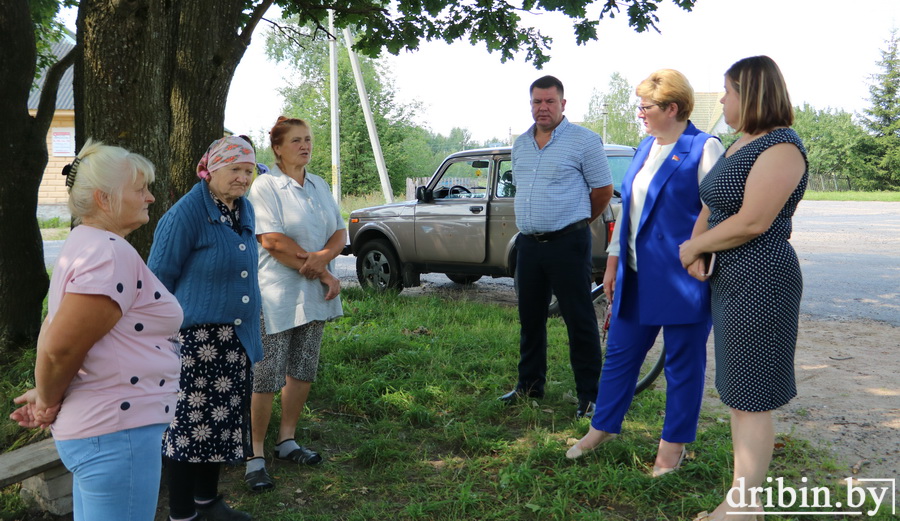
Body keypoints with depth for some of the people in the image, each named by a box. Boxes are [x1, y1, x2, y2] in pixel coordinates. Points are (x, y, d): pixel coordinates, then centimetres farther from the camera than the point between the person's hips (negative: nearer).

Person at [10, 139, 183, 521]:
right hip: (117, 432, -10)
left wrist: (47, 398, 9)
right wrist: (49, 402, -7)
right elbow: (59, 348, -24)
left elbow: (52, 332, 16)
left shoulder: (85, 244, 12)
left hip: (94, 426, 10)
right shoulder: (111, 253, -20)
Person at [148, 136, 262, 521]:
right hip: (195, 339, -7)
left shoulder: (245, 209, 9)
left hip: (235, 338, 8)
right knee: (189, 423, 2)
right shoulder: (186, 214, -14)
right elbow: (159, 276, -11)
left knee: (223, 420, 15)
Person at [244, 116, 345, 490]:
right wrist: (320, 272, -14)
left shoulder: (320, 186, 14)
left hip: (314, 295, 7)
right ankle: (255, 455, 7)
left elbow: (340, 233, 8)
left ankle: (287, 441, 27)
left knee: (303, 372, 13)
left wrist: (322, 256, -14)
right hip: (277, 294, -7)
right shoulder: (265, 186, -7)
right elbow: (272, 240, -16)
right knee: (265, 378, -4)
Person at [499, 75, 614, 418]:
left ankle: (588, 394, 9)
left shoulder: (584, 140, -6)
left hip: (568, 244, -6)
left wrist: (576, 221, 8)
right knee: (530, 318, 14)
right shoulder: (520, 144, 14)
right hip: (528, 244, 6)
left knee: (579, 321, -1)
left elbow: (603, 189, -2)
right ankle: (530, 385, 28)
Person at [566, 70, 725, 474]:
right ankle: (603, 427, 30)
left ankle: (674, 442, 23)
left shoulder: (704, 149, -9)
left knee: (683, 362, 8)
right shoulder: (646, 148, 14)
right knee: (620, 353, 15)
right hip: (637, 275, 7)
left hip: (681, 277, -7)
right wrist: (613, 261, 17)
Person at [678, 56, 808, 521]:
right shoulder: (738, 146, 15)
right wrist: (697, 250, -3)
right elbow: (710, 207, 16)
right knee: (737, 393, 14)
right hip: (728, 280, 10)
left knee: (750, 398, -2)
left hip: (760, 282, -10)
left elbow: (753, 222, -23)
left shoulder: (780, 147, -15)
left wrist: (693, 247, -10)